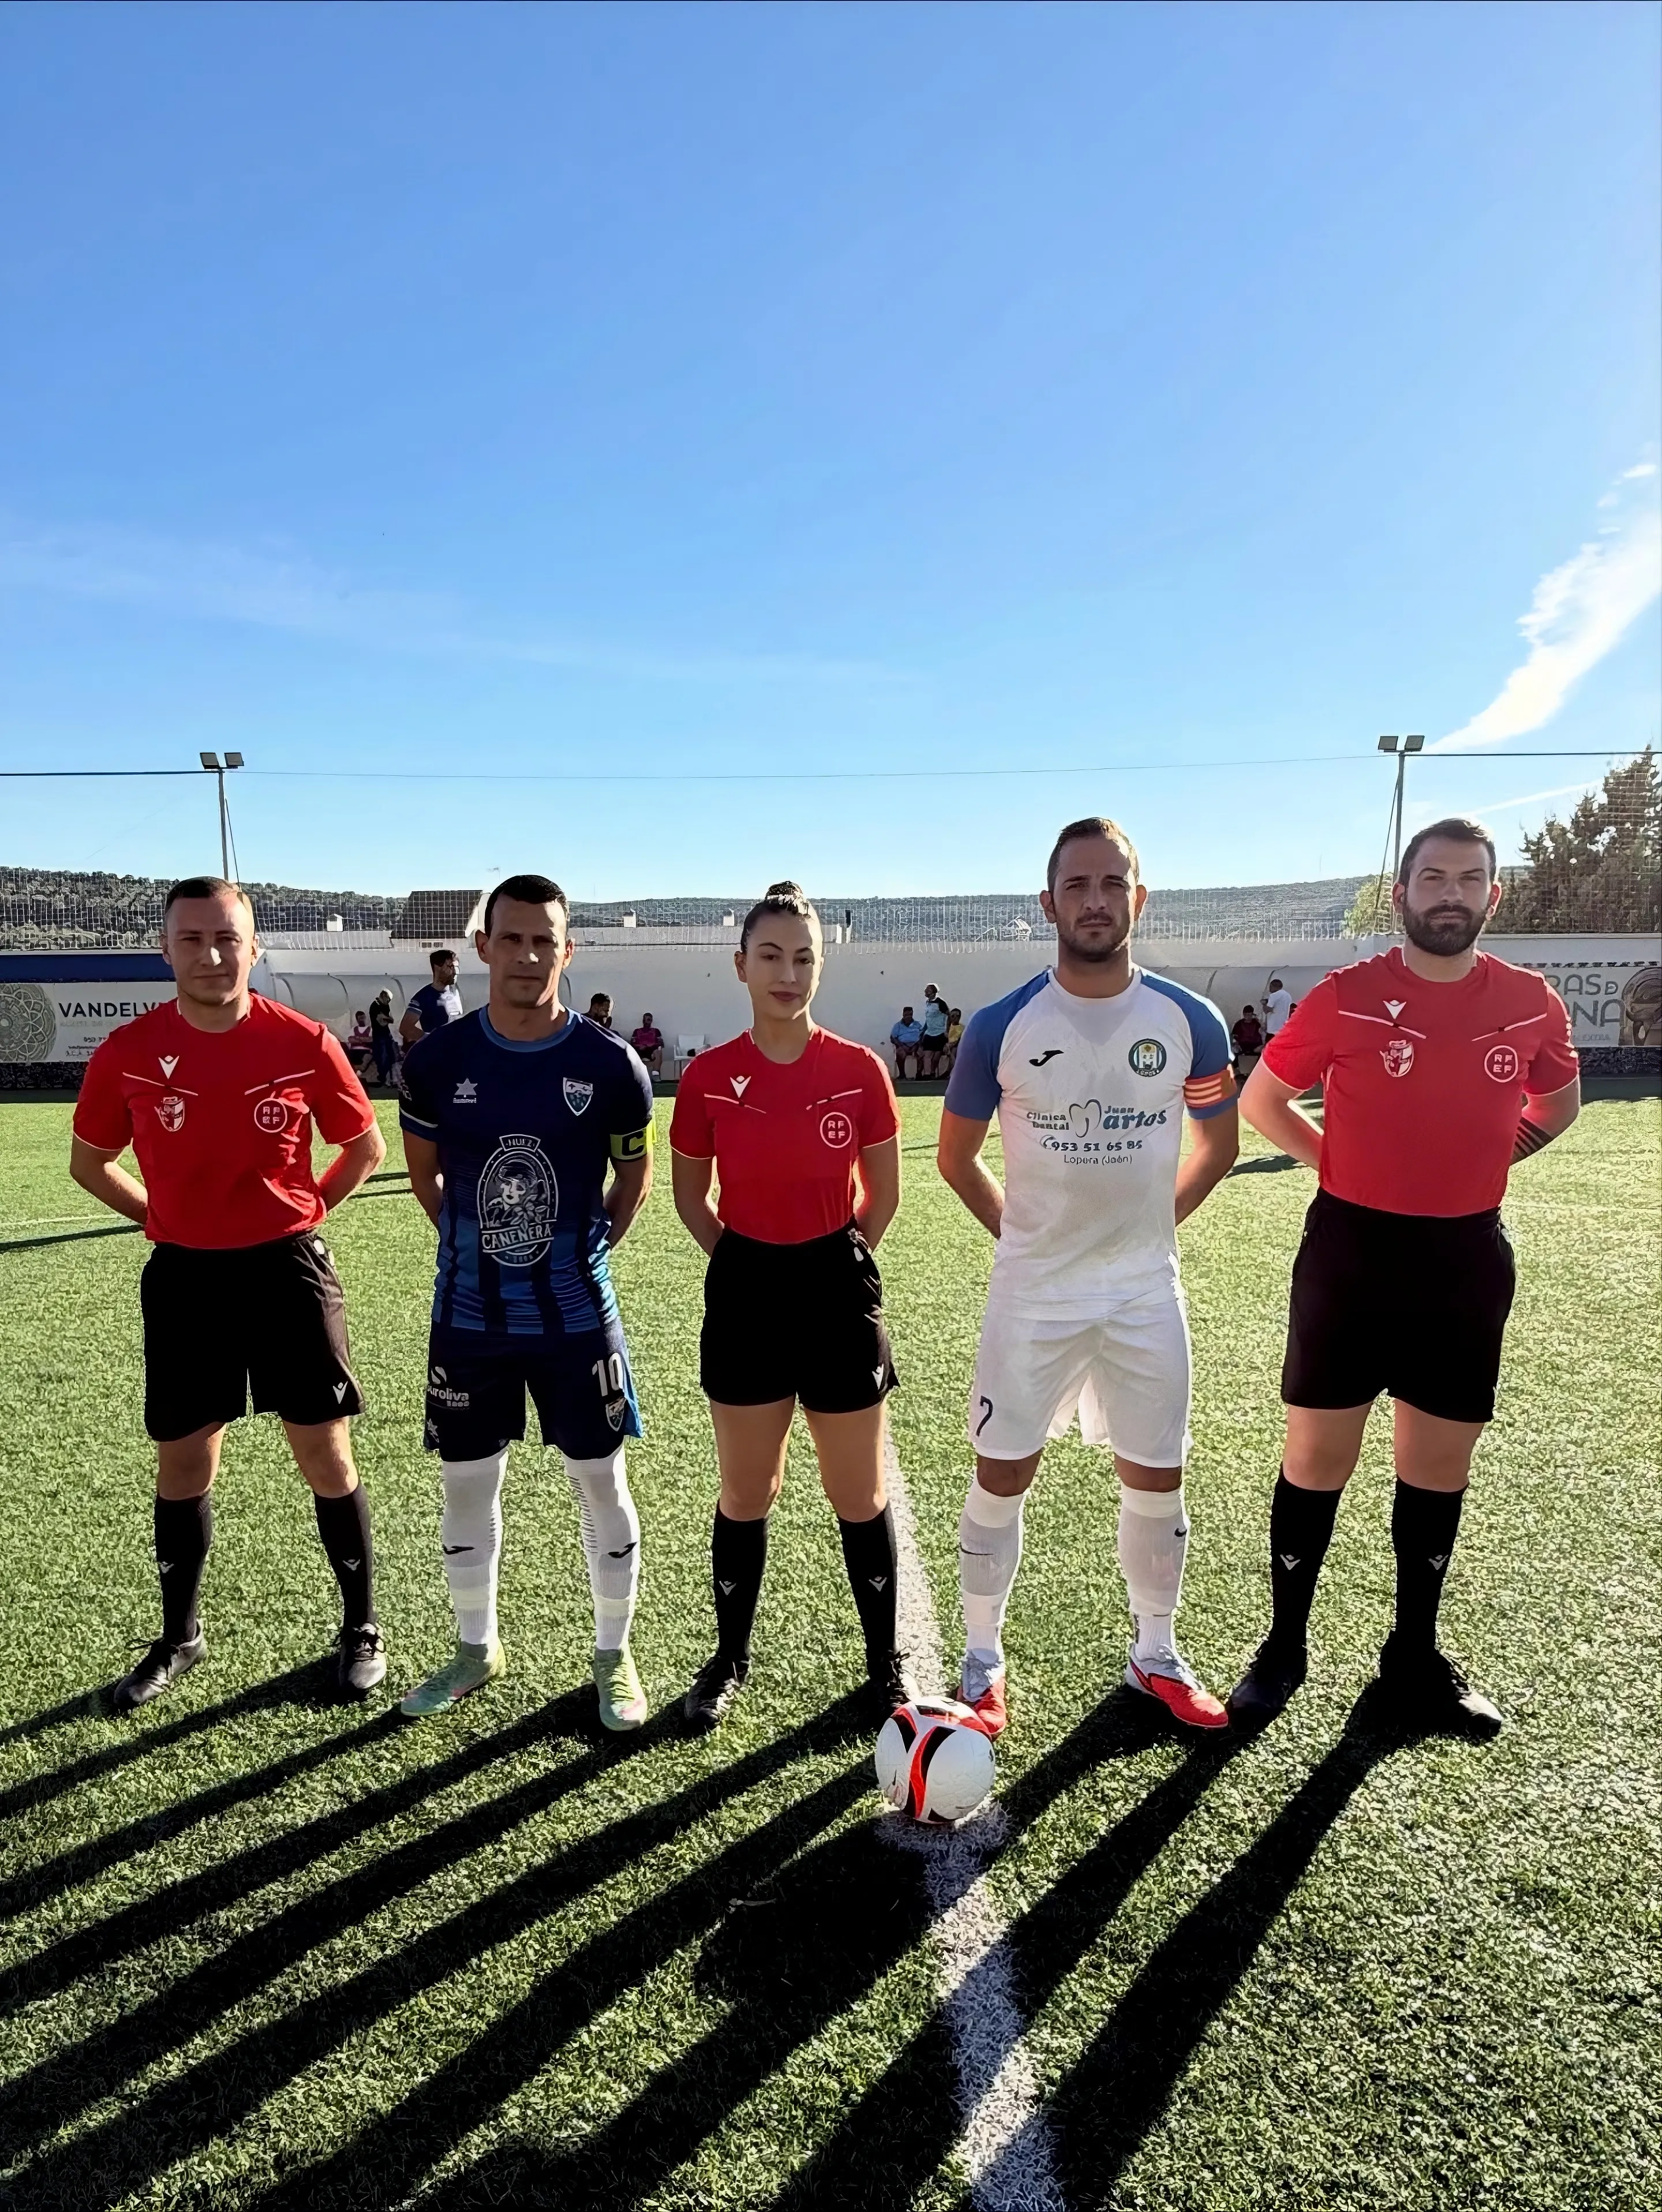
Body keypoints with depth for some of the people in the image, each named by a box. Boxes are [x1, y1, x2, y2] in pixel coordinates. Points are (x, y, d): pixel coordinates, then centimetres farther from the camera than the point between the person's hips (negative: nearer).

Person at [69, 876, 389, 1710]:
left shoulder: (305, 1044, -10)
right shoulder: (128, 1052, -6)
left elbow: (365, 1147, 5)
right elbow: (89, 1160, 10)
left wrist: (302, 1211, 1)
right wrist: (163, 1218, 3)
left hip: (288, 1270, -2)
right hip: (184, 1276, 2)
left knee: (326, 1458, 5)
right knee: (182, 1463, 14)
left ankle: (361, 1629, 24)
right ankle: (179, 1638, 34)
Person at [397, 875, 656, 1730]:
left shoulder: (609, 1064, -10)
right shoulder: (436, 1061, -7)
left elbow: (636, 1168, 6)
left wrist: (593, 1245, -1)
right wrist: (476, 1240, 6)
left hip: (576, 1315, -1)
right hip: (467, 1316, 2)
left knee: (601, 1484, 8)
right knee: (466, 1485, 14)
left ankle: (614, 1656, 28)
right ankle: (476, 1649, 37)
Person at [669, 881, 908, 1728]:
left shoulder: (859, 1070, -7)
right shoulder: (708, 1077, -5)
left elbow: (882, 1195, 4)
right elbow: (691, 1196, 7)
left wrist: (834, 1260, 5)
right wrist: (741, 1261, 2)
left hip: (839, 1292, -1)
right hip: (746, 1293, 1)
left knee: (861, 1499, 9)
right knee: (745, 1495, 14)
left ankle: (886, 1662, 29)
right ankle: (729, 1658, 33)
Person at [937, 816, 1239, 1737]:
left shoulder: (1189, 1022, -6)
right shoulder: (1001, 1027, -10)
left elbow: (1218, 1144, 10)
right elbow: (957, 1158, 4)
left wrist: (1148, 1223, 7)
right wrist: (1024, 1233, 3)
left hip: (1146, 1289, 2)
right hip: (1033, 1289, -1)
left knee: (1155, 1479, 12)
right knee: (1002, 1477, 7)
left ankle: (1155, 1657, 34)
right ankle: (982, 1662, 26)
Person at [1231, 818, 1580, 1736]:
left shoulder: (1532, 1003, 0)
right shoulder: (1346, 996, -8)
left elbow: (1560, 1102, 19)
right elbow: (1261, 1098, 3)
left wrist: (1480, 1159, 5)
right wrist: (1341, 1161, -2)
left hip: (1467, 1254, 3)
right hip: (1353, 1248, -3)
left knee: (1441, 1464, 13)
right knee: (1317, 1457, 4)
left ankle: (1415, 1652, 30)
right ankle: (1284, 1645, 21)